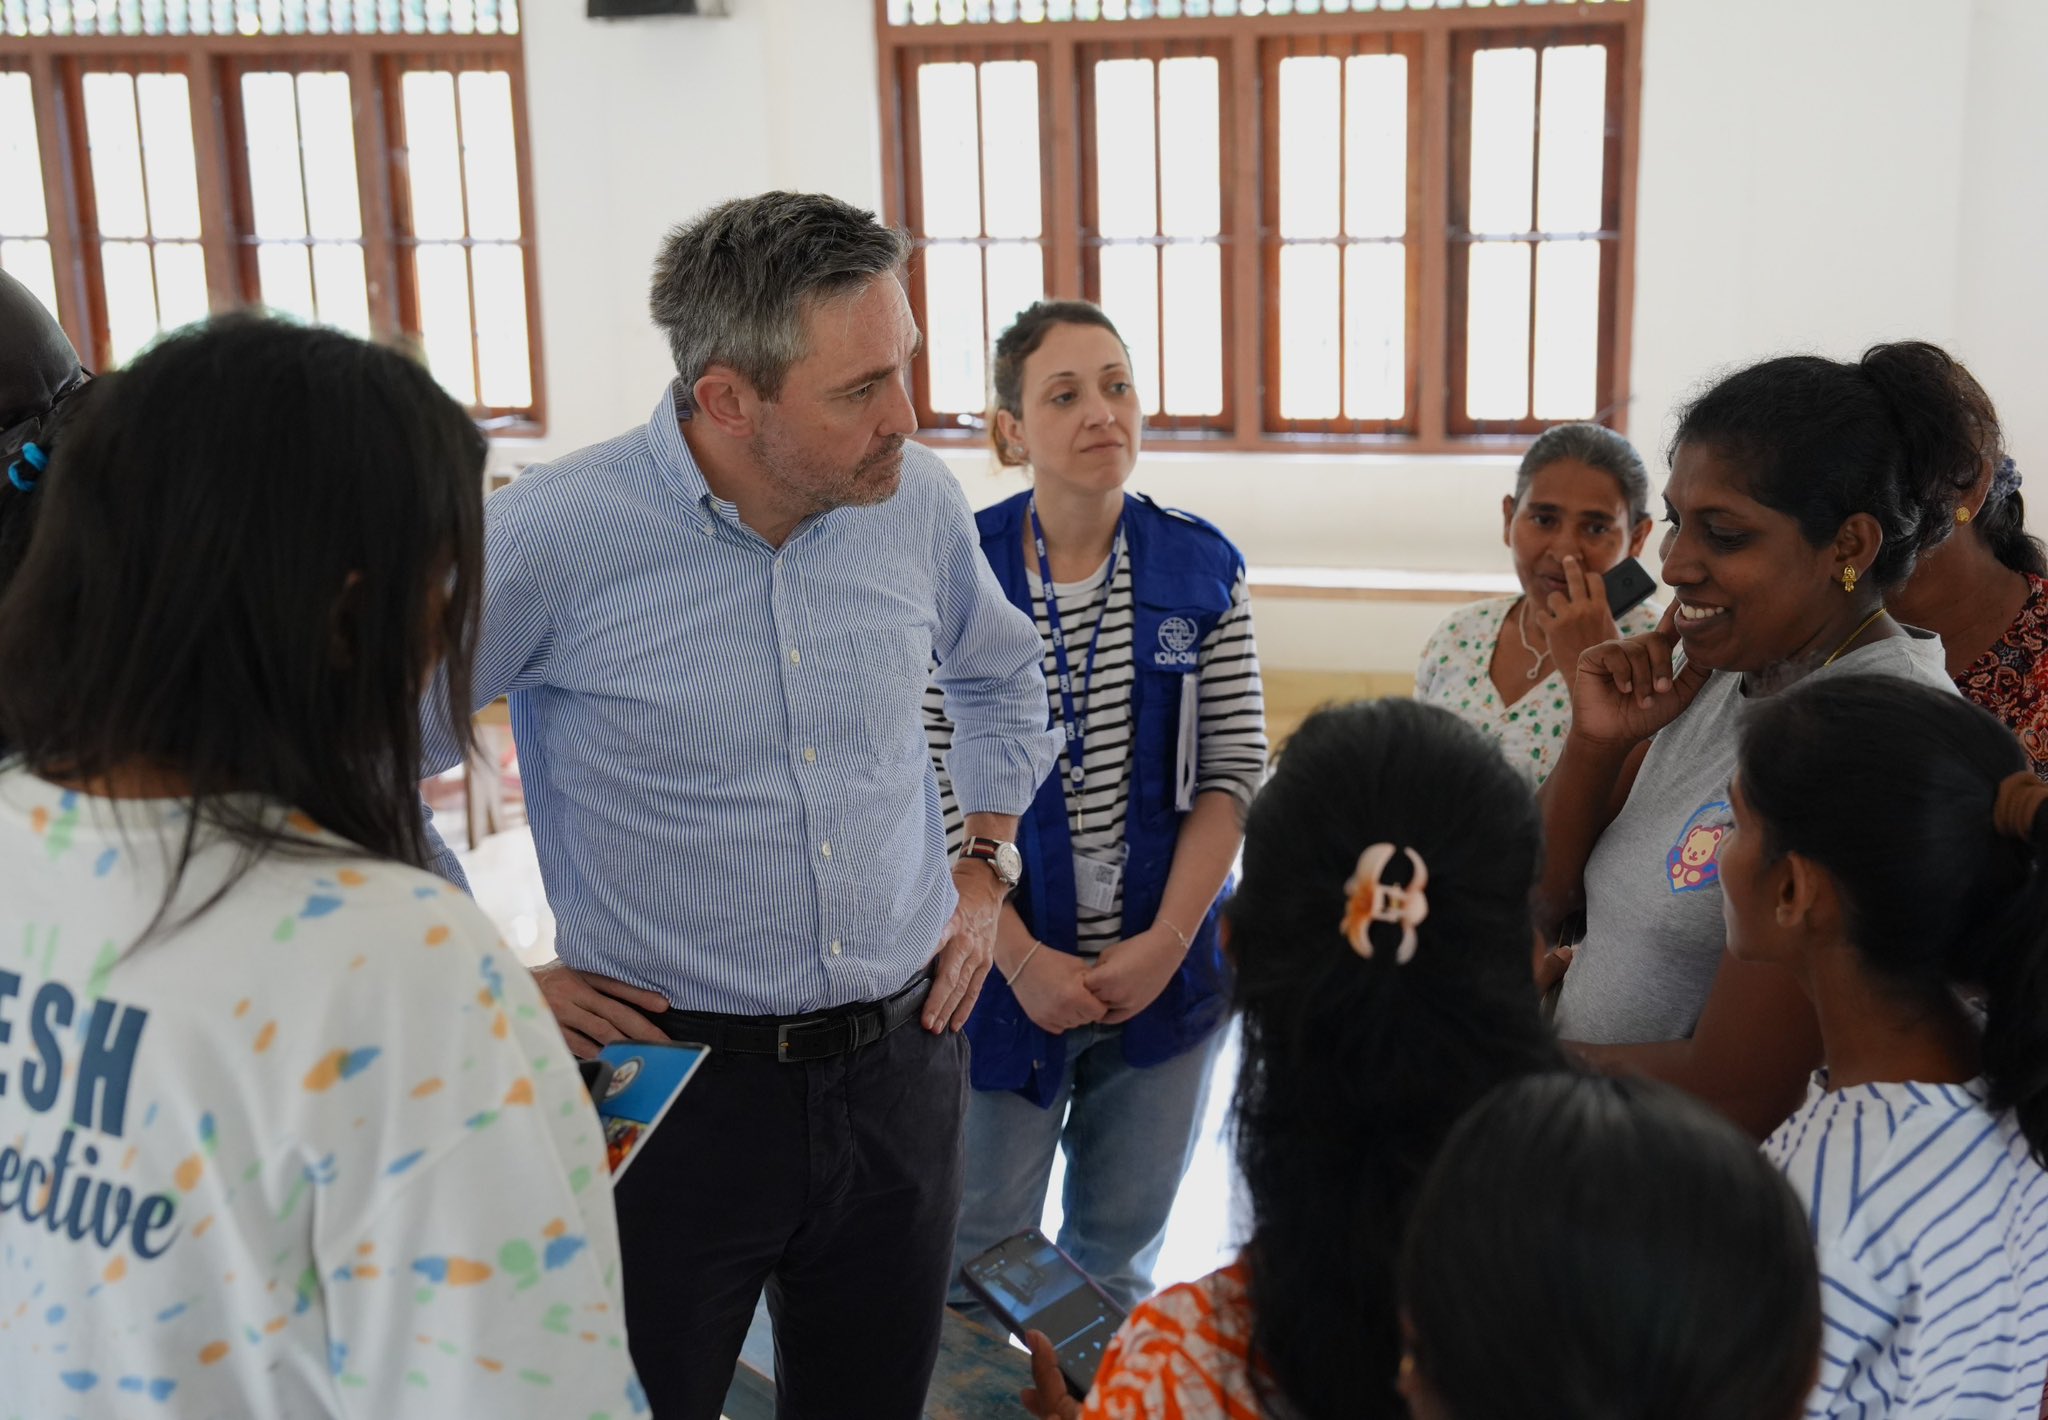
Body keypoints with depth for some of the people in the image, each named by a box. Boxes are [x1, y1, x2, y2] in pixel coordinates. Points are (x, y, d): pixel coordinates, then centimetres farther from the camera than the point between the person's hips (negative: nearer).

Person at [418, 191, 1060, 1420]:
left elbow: (1001, 672, 19)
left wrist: (988, 865, 11)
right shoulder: (554, 539, -17)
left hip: (904, 1061, 4)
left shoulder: (918, 503, -3)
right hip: (674, 1083, -4)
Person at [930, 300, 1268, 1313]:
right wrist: (1021, 957, -14)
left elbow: (1232, 772, -2)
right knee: (978, 1246, 11)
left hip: (1166, 971, 2)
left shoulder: (1202, 568, -2)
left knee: (1121, 1245, 17)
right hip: (1006, 969, -2)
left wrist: (1166, 941, -11)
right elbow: (936, 792, -10)